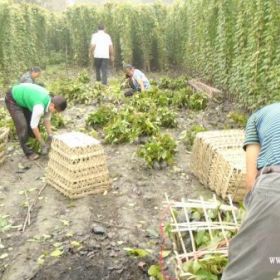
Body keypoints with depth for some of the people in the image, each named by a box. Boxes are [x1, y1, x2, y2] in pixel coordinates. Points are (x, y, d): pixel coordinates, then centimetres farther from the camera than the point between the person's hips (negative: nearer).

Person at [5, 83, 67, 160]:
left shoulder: (50, 100, -13)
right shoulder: (40, 107, -37)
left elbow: (47, 120, 0)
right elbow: (33, 126, -27)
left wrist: (50, 135, -1)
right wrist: (43, 144, -19)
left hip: (22, 98, 8)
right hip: (12, 99, -8)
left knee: (30, 121, 11)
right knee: (22, 126, -12)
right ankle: (28, 152, 1)